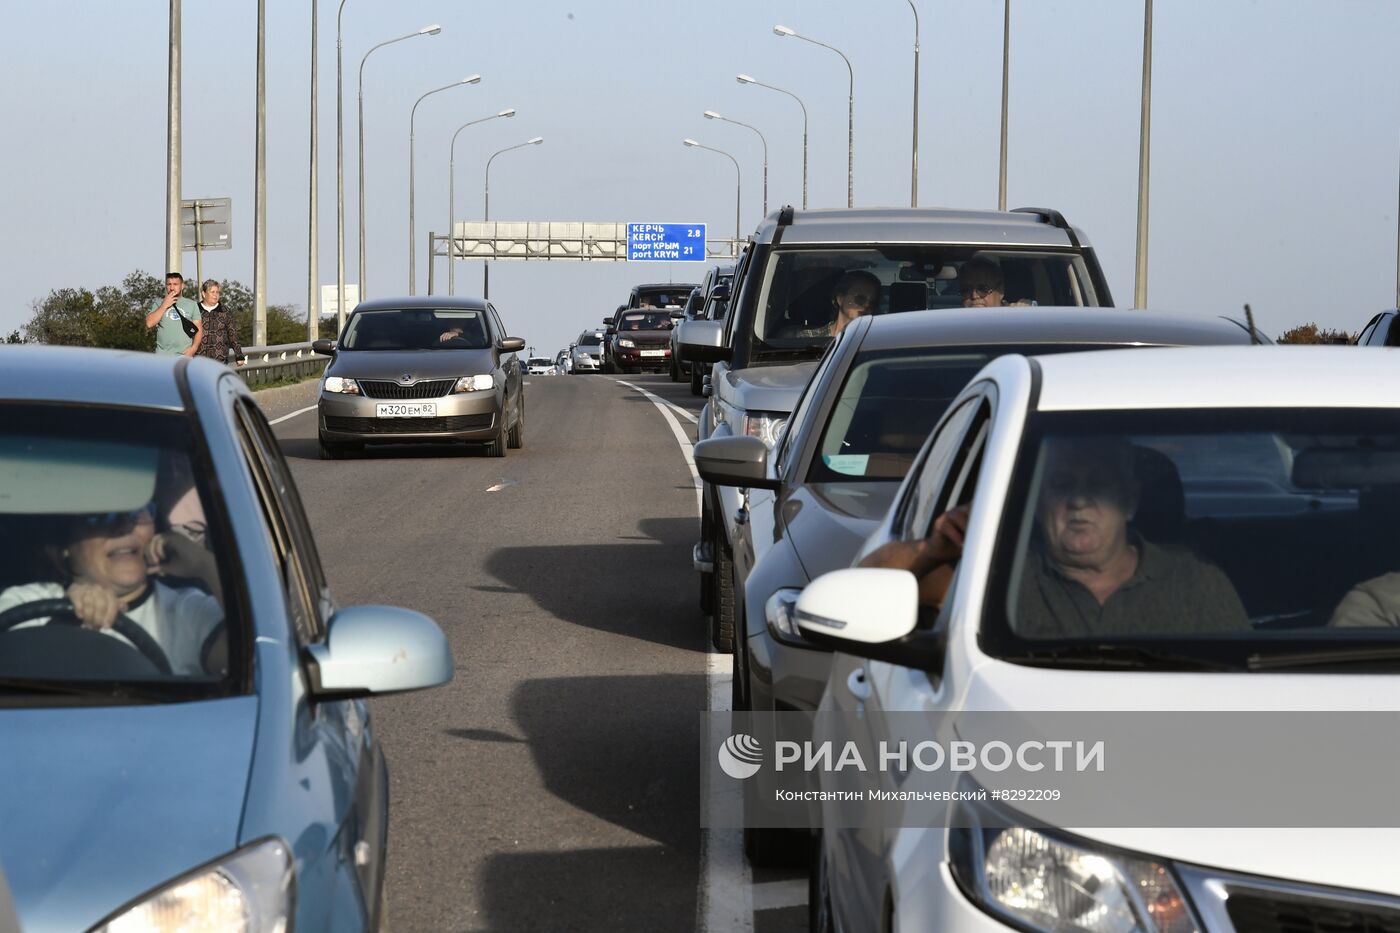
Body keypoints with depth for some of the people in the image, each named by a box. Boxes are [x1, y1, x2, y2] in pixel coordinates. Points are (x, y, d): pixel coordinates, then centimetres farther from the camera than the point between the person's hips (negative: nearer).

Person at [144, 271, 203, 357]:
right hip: (163, 356, 0)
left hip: (185, 355, 0)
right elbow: (149, 323, -2)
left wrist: (194, 348, -7)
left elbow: (199, 329, 9)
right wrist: (164, 306, -4)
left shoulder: (191, 304, 12)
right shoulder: (159, 304, 13)